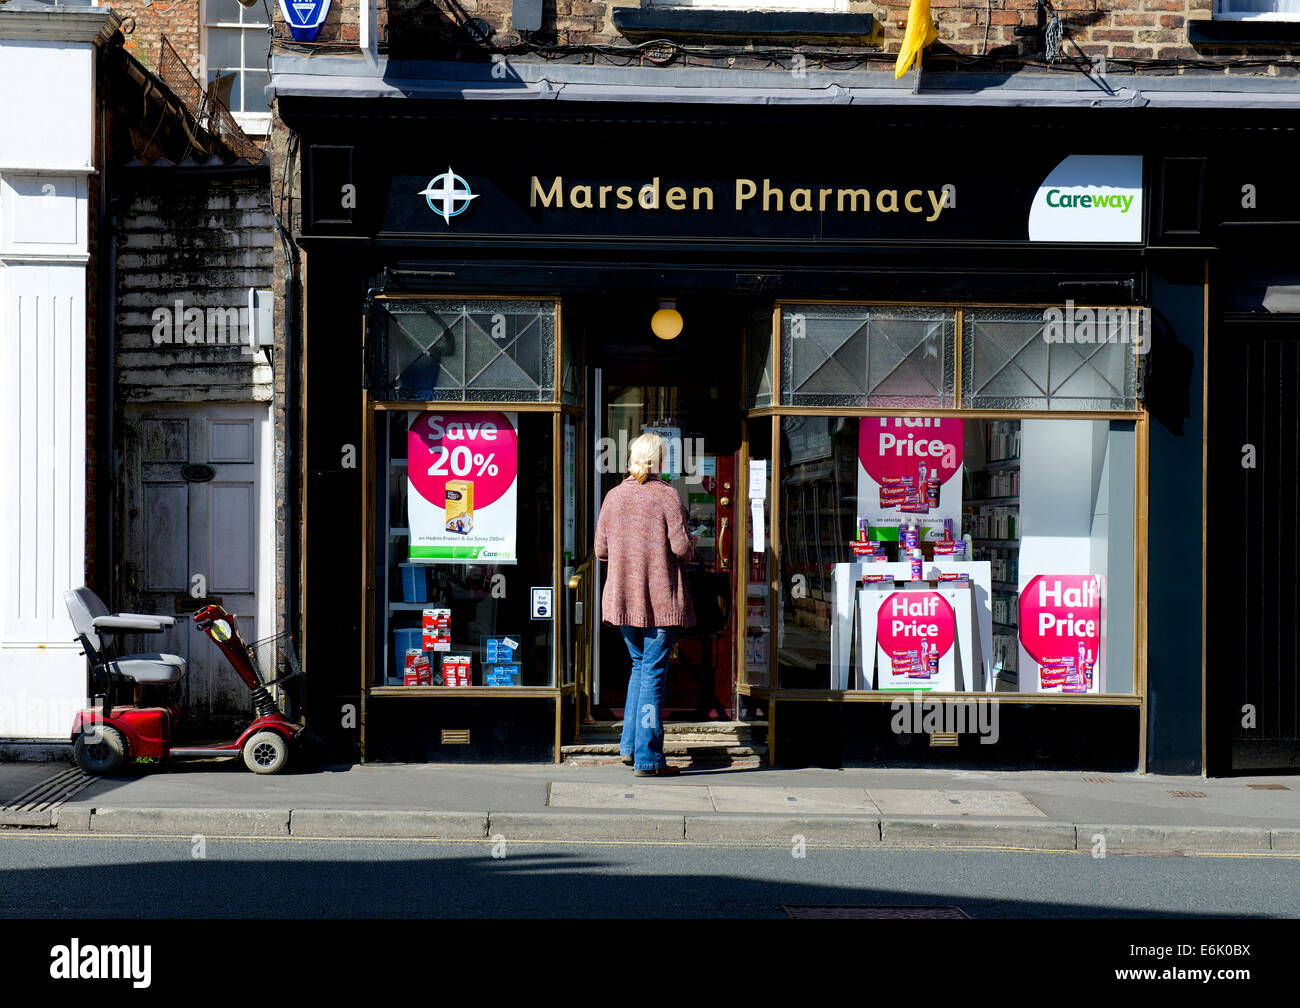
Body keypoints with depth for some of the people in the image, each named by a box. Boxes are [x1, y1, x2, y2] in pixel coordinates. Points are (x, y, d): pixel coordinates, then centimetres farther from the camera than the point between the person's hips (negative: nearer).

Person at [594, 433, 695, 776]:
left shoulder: (613, 496, 4)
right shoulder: (666, 495, -9)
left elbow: (601, 550, 7)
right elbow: (681, 548, -13)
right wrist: (693, 542, 9)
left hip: (623, 597, 5)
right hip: (662, 599, -4)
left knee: (640, 665, 21)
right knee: (654, 673, -1)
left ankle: (630, 745, 16)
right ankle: (647, 758, 1)